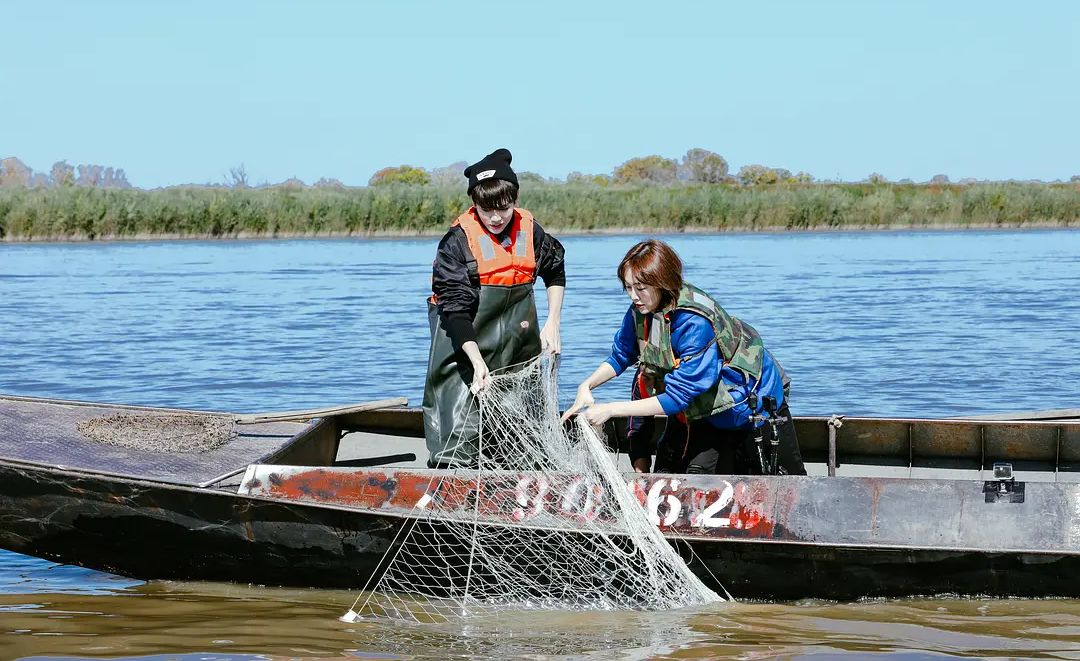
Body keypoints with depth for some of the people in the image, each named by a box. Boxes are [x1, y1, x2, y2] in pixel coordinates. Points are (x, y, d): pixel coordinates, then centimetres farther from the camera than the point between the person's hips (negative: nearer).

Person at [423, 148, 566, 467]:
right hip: (465, 342, -5)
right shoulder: (458, 241, -16)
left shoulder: (530, 230, -2)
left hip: (517, 342, 5)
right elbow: (455, 309, -19)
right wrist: (477, 363, -28)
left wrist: (553, 322, 10)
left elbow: (555, 273, 19)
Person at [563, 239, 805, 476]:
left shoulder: (695, 323, -35)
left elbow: (678, 397, -33)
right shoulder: (641, 310, -12)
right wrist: (587, 386, -11)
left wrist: (611, 410, -32)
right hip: (708, 411, 7)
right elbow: (621, 355, 6)